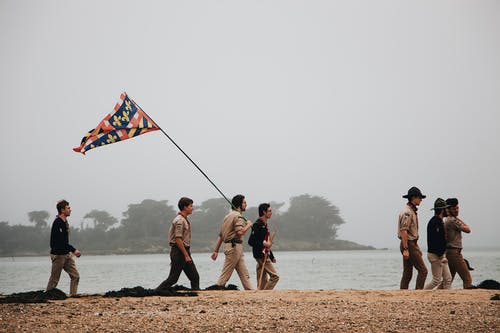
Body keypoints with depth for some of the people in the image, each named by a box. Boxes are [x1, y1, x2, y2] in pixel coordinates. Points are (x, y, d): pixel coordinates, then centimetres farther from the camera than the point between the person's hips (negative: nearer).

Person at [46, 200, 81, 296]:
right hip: (58, 255, -9)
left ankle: (73, 296, 3)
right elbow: (60, 241, -23)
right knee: (54, 280, -1)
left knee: (75, 276, 2)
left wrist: (70, 251, 13)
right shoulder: (57, 223, -17)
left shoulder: (65, 222, 12)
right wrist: (74, 250, -23)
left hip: (66, 255, 9)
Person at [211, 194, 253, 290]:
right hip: (234, 246, -10)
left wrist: (216, 250, 16)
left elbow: (220, 235, 18)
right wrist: (248, 225, -6)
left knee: (244, 273, 8)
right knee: (226, 272, -8)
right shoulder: (237, 216, -10)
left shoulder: (228, 216, 20)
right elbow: (240, 232, -24)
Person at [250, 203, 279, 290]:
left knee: (263, 281, 9)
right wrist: (263, 243, -27)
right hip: (261, 255, -10)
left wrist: (272, 257, 25)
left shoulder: (264, 224, 18)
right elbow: (251, 241, -18)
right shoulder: (257, 225, -12)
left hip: (265, 255, 10)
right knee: (274, 276, -11)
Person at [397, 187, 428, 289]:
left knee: (407, 273, 9)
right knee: (422, 270, -10)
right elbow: (403, 231, -21)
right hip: (409, 245, -10)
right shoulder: (407, 212, -15)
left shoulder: (412, 211, 17)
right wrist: (405, 249, -25)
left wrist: (416, 248, 23)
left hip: (411, 244, 10)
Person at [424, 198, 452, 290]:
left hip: (440, 255, 10)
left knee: (448, 279, 6)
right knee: (437, 280, -6)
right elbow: (435, 241, -23)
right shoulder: (434, 222, -17)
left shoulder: (440, 222, 15)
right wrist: (441, 257, -24)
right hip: (435, 255, -10)